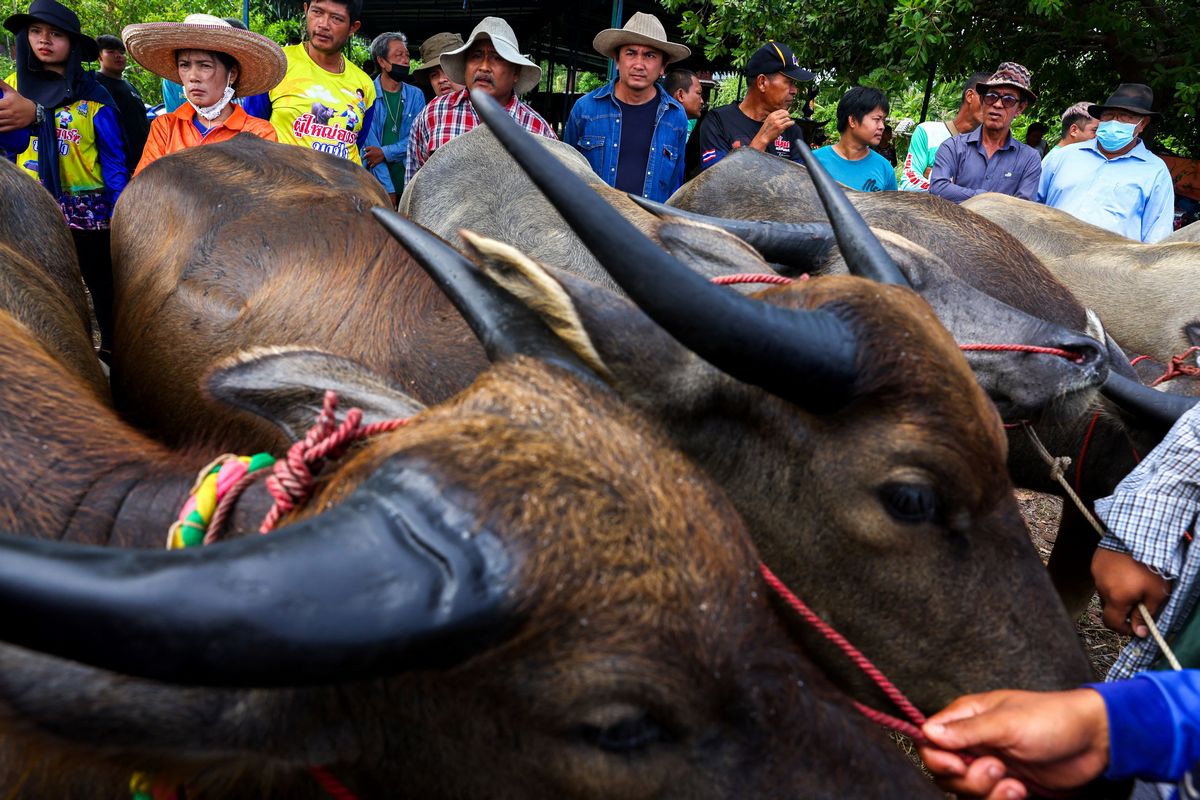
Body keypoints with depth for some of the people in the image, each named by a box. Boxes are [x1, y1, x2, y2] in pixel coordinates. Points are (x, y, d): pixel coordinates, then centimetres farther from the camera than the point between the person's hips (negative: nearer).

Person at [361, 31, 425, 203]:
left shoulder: (416, 95, 9)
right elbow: (369, 142, -8)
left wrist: (386, 152, -14)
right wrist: (387, 188, -14)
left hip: (407, 182, 3)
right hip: (374, 181, -2)